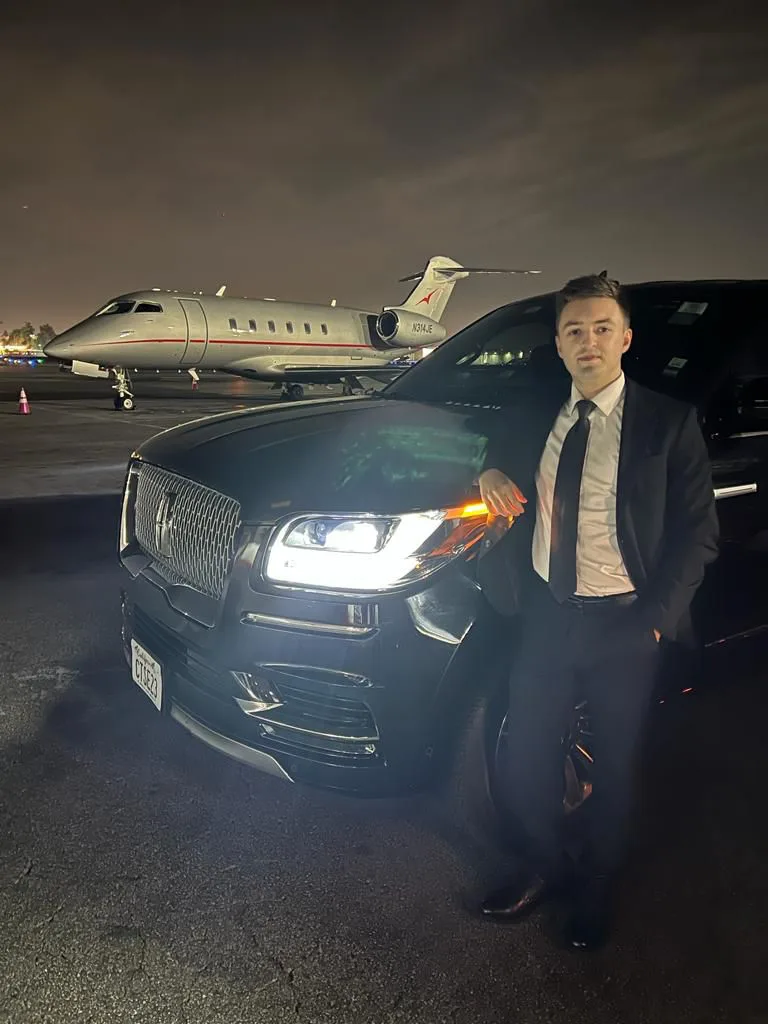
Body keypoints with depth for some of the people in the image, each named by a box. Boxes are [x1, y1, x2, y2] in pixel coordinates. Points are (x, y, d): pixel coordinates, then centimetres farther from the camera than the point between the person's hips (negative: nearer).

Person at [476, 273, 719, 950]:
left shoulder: (668, 424, -7)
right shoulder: (538, 417, 5)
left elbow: (698, 534, -6)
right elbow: (499, 445, 23)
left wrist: (656, 617, -15)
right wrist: (492, 472, -1)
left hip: (622, 624, -3)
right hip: (545, 614, 4)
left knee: (614, 767, 15)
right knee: (528, 758, 14)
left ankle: (596, 887, 41)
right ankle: (545, 865, 42)